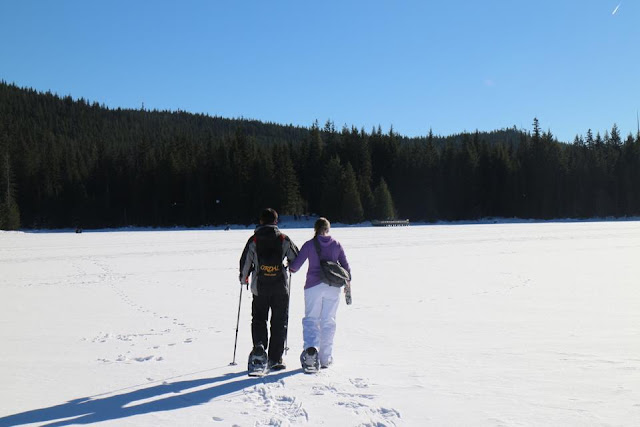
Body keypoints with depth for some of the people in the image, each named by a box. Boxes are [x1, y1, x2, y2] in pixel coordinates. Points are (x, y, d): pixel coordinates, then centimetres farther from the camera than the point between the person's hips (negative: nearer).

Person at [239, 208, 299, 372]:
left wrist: (243, 279, 18)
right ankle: (275, 359, 8)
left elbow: (245, 262, 0)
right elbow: (296, 259, 5)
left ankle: (259, 346, -11)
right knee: (279, 322, 9)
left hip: (260, 288, 0)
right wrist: (289, 268, 28)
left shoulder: (254, 240, -3)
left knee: (259, 319, 14)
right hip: (281, 287, 0)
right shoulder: (284, 240, -2)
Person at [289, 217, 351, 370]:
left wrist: (290, 268, 19)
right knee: (328, 321, 9)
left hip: (313, 286, -2)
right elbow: (345, 266, 6)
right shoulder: (337, 245, 4)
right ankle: (325, 358, 11)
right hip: (333, 288, 2)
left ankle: (311, 348, -19)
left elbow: (295, 265, -3)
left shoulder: (309, 245, -2)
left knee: (311, 319, 6)